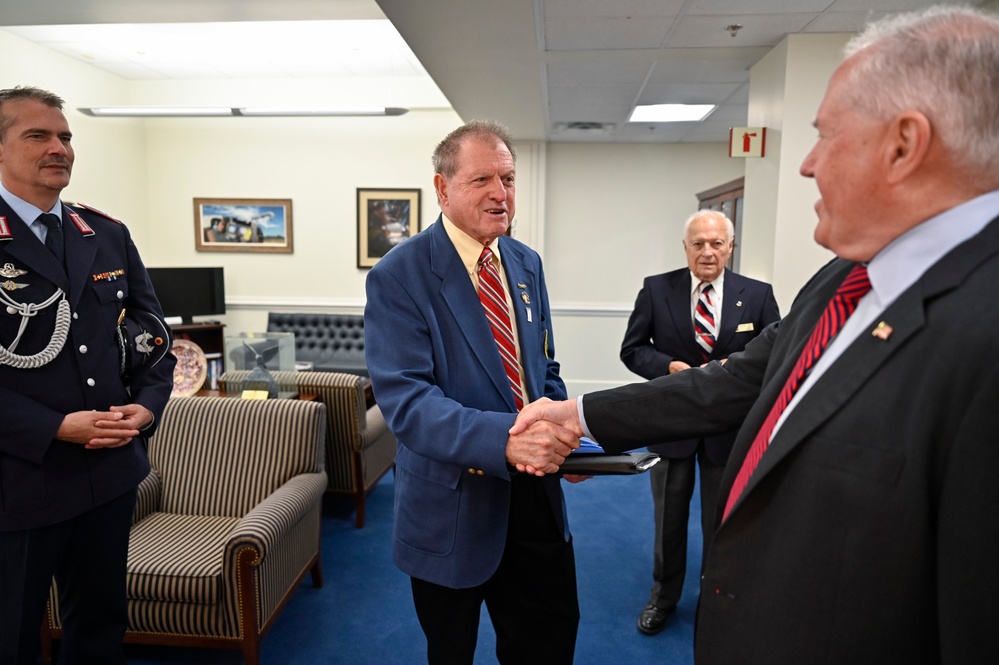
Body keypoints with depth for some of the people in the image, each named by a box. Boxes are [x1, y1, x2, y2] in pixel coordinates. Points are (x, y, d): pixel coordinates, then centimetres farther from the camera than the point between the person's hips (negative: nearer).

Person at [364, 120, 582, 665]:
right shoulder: (397, 277, -16)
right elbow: (405, 400, -24)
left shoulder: (526, 264, 5)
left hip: (535, 493, 5)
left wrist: (563, 432, -8)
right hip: (454, 503, -5)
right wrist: (503, 438, -38)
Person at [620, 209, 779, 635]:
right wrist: (672, 368, -20)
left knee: (722, 521, 16)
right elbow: (632, 349, -3)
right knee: (668, 517, 17)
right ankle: (663, 597, 39)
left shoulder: (757, 294, -4)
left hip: (730, 424, 0)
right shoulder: (656, 289, -5)